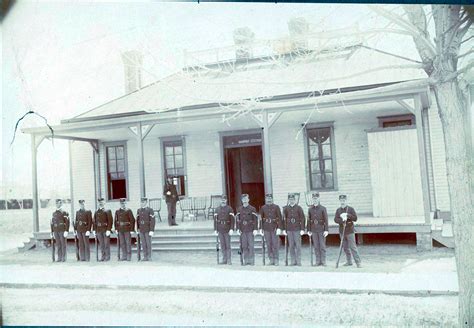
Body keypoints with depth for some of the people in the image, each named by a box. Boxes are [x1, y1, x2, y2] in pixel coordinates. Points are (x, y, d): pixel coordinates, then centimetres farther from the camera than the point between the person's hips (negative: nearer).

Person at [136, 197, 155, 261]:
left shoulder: (150, 210, -11)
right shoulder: (139, 210, 7)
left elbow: (152, 221, -14)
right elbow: (137, 220, 13)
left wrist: (152, 231, -19)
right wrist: (138, 229, 10)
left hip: (148, 230, -5)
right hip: (141, 230, 5)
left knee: (148, 243, -1)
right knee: (143, 244, 6)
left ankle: (149, 257, 6)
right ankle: (145, 256, 13)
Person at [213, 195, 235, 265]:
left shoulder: (229, 209, 0)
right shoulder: (217, 209, 10)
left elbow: (232, 220, -5)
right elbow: (215, 220, 9)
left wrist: (232, 229, -13)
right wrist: (215, 230, 4)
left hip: (227, 230, -3)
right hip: (220, 230, 3)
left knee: (228, 245, -2)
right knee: (222, 246, 6)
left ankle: (229, 260, 2)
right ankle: (224, 259, 13)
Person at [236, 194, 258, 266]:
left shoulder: (252, 209, 0)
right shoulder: (239, 209, 10)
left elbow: (255, 220, -2)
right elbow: (238, 220, 10)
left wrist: (255, 229, -9)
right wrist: (238, 229, 2)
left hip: (250, 230, -3)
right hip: (243, 231, 3)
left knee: (251, 246, -3)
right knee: (244, 246, 3)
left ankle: (252, 261, 3)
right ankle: (246, 260, 10)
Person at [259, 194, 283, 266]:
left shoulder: (276, 207, 0)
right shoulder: (263, 208, 8)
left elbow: (280, 218, -3)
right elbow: (261, 218, 10)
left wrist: (279, 228, -11)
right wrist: (261, 228, 5)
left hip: (274, 228, -2)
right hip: (266, 228, 2)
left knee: (275, 244, -2)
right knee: (268, 245, 5)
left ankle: (276, 260, 5)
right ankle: (271, 260, 12)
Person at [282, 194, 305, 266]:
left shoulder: (299, 208, 1)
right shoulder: (286, 208, 8)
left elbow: (302, 219, -1)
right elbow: (284, 219, 10)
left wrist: (302, 229, -7)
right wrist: (284, 229, 5)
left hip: (297, 229, -2)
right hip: (289, 230, 3)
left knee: (298, 245, -3)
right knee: (291, 246, 4)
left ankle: (298, 261, 4)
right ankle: (293, 261, 10)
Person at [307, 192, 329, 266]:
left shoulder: (323, 208, -1)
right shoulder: (310, 209, 8)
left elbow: (326, 220, -4)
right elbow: (308, 220, 10)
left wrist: (326, 230, -11)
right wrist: (308, 230, 7)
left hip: (321, 230, -3)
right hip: (314, 230, 3)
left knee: (322, 246, -1)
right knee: (316, 246, 5)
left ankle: (323, 261, 4)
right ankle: (318, 261, 11)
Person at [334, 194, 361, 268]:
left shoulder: (351, 209, 0)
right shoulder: (338, 210, 8)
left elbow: (355, 218, -6)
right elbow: (335, 219, -2)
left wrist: (347, 215, -18)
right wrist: (342, 220, -20)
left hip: (350, 231, -4)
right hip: (342, 231, 4)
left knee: (353, 247, -8)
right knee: (345, 247, 10)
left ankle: (358, 262, -6)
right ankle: (349, 261, 21)